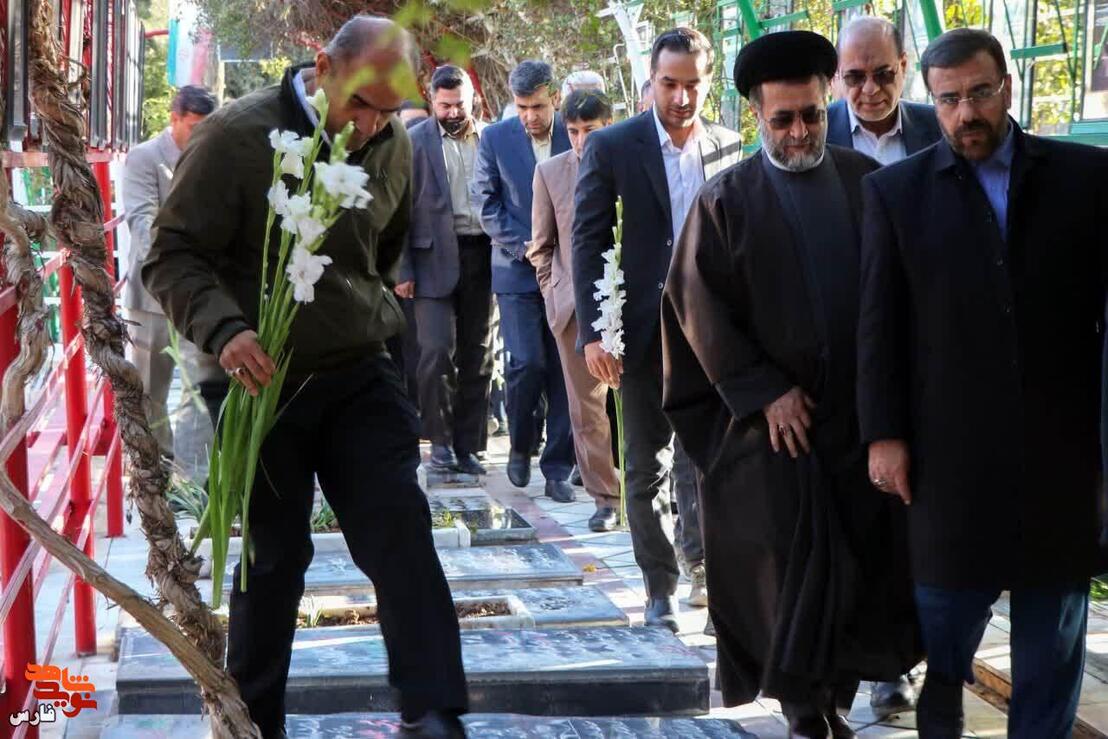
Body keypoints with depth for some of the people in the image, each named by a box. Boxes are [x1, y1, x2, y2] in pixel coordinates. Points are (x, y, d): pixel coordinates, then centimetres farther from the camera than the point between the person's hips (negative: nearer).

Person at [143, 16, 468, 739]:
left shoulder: (394, 146, 2)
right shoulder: (238, 136, -14)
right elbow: (173, 255, -12)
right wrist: (224, 328, -27)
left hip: (360, 373, 4)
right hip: (265, 377, -3)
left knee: (400, 531, -6)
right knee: (276, 553, 6)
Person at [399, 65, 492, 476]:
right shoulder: (414, 142, 0)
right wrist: (402, 270, -6)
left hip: (482, 255, 3)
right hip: (435, 258, -3)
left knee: (477, 356, 6)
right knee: (437, 350, -12)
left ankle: (467, 445, 15)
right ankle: (440, 440, 2)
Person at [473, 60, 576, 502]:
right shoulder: (495, 139, 1)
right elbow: (487, 204, 2)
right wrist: (524, 247, -8)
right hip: (517, 271, -1)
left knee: (565, 367, 0)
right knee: (527, 362, -11)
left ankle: (558, 468, 8)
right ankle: (521, 445, 15)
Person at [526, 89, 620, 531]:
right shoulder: (550, 172, 6)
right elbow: (542, 243, 13)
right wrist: (551, 290, 7)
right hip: (574, 301, 2)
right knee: (586, 405, 2)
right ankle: (605, 497, 9)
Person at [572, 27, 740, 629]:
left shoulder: (730, 149, 4)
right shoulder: (612, 147, -2)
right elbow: (587, 242, -3)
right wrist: (592, 332, -10)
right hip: (643, 330, -1)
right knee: (647, 468, 7)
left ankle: (704, 566, 16)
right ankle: (661, 589, 18)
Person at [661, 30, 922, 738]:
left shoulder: (867, 181, 5)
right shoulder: (727, 199, -1)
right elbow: (700, 307, -4)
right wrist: (765, 393, -10)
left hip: (864, 409, 2)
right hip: (774, 415, -2)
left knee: (863, 558, 4)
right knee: (791, 564, -2)